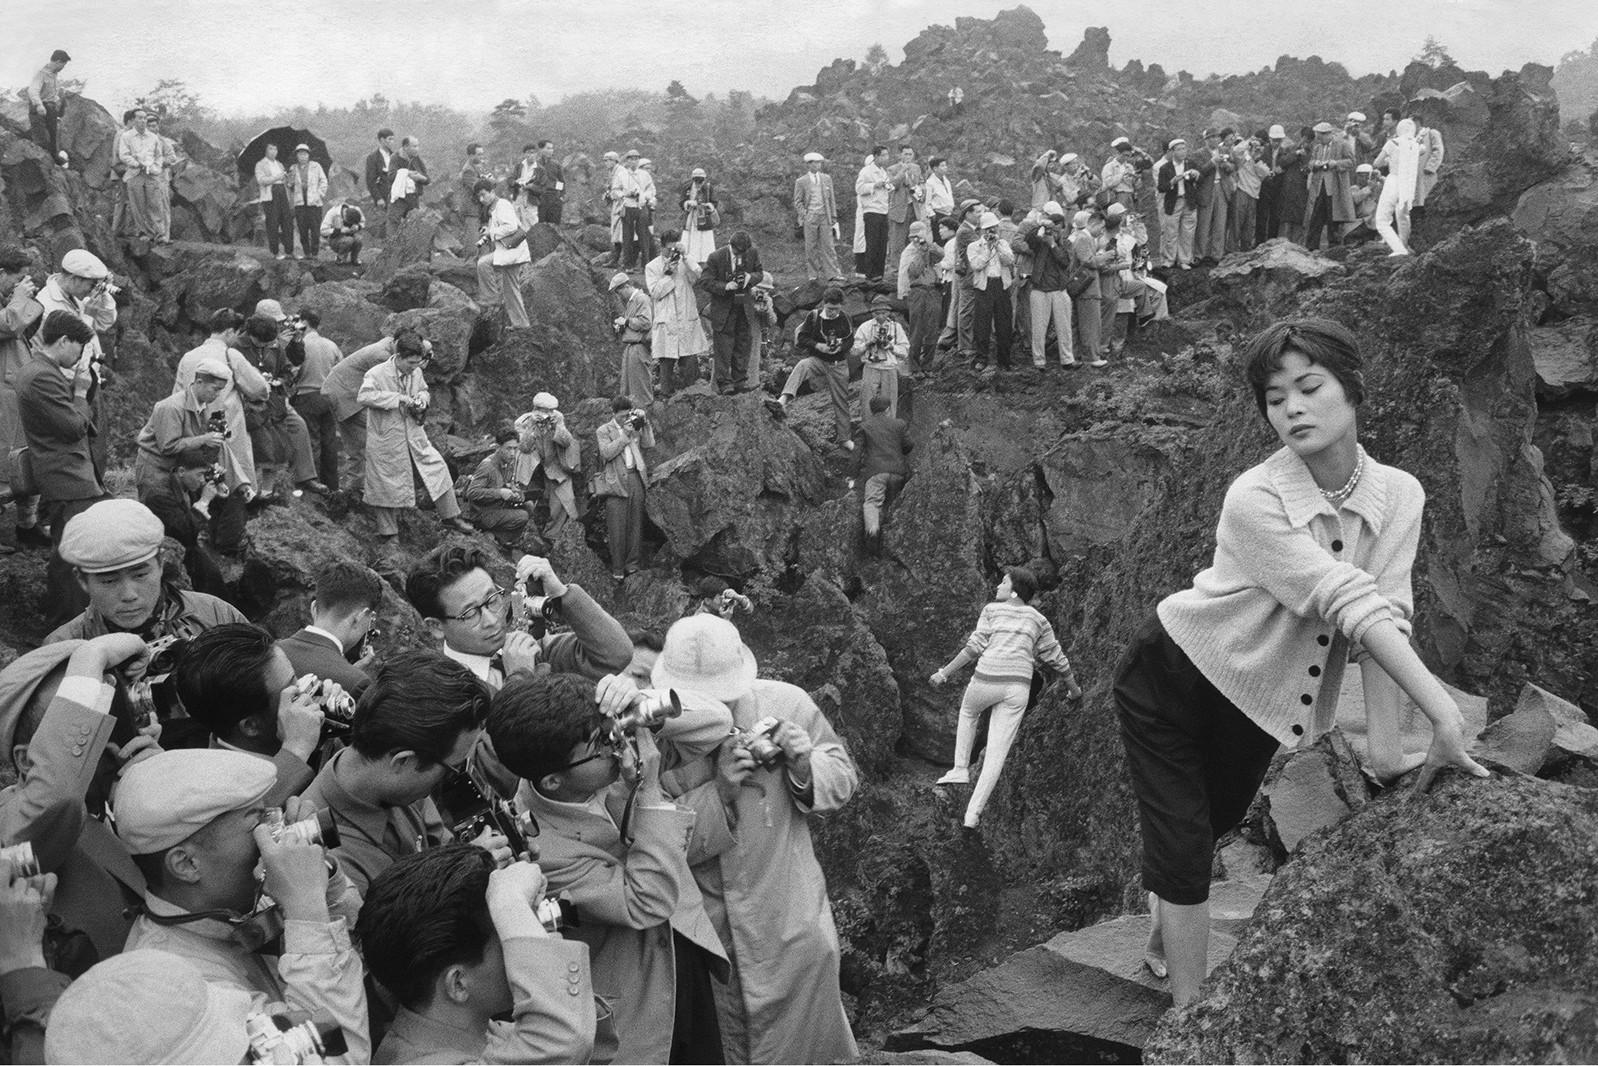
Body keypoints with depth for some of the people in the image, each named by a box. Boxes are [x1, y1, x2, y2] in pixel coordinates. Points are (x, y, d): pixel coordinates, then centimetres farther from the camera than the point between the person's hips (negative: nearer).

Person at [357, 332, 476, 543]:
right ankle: (388, 534, 20)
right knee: (387, 486, 5)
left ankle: (450, 517, 17)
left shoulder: (416, 373, 2)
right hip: (386, 438, -5)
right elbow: (364, 396, -30)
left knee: (438, 469, 2)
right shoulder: (376, 374, -17)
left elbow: (424, 390, 21)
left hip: (414, 435, 6)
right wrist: (397, 398, -31)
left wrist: (422, 399, -4)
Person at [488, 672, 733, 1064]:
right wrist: (649, 792, -33)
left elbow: (715, 724, -11)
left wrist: (644, 704, -29)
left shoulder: (616, 758, -15)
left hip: (689, 957, 6)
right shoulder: (539, 846, -30)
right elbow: (648, 904, -29)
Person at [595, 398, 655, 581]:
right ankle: (617, 569, 1)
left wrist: (644, 422, 0)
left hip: (636, 478, 4)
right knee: (617, 527, -5)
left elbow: (649, 444, 8)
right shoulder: (603, 431, 4)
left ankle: (632, 564, 14)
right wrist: (625, 435, -12)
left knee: (636, 523, 6)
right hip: (616, 481, -4)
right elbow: (607, 453, -10)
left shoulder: (635, 426, 16)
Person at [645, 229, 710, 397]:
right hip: (665, 322, -2)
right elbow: (655, 292, -5)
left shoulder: (686, 262, 9)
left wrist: (685, 259, -12)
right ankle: (666, 395, 9)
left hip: (687, 320, 2)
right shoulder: (652, 267, 4)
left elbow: (696, 280, -7)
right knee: (666, 361, -1)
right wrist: (668, 273, -11)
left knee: (690, 361, -4)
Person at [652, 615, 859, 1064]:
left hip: (791, 922, 0)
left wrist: (806, 771, -22)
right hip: (705, 927, 0)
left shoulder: (785, 704, -15)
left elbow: (844, 776, -1)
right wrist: (718, 793, -29)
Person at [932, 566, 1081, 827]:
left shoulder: (992, 610, 8)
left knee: (968, 710, 33)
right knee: (997, 751, 3)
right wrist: (1074, 688, 36)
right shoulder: (1038, 620, 17)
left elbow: (975, 647, -3)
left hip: (987, 680, -2)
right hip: (1018, 688, 2)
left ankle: (961, 769, 25)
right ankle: (973, 812, -3)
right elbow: (1056, 658, 21)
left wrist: (945, 672, 0)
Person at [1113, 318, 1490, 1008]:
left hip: (1258, 694, 5)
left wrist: (1385, 745, -25)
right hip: (1169, 679, -5)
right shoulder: (1254, 500, -29)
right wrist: (1443, 714, -40)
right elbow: (1348, 602, -36)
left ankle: (1163, 935, 50)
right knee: (1182, 847, -8)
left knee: (1217, 820, 22)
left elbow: (1386, 612, -19)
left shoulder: (1398, 495, -14)